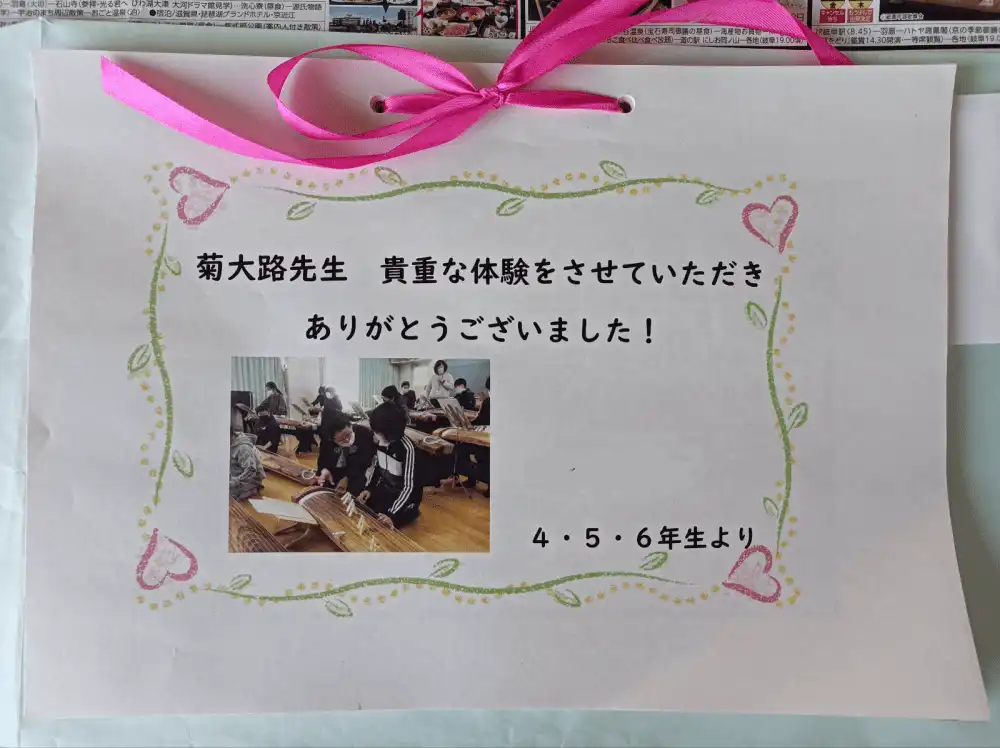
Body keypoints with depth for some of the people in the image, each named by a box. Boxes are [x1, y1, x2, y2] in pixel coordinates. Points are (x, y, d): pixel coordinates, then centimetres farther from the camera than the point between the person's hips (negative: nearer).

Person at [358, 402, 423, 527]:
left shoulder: (407, 448, -29)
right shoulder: (379, 440, -10)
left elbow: (409, 486, -29)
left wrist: (392, 515, -37)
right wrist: (369, 488, -6)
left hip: (405, 495, -6)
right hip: (384, 488, 6)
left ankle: (411, 511, 6)